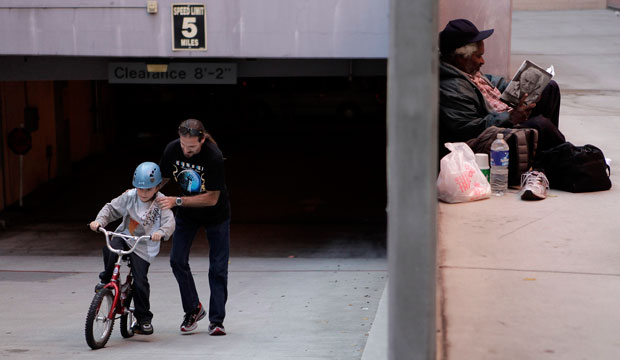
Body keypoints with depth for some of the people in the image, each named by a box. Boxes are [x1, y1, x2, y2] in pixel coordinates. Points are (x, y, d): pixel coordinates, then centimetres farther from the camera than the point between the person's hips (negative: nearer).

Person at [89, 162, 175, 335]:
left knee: (140, 282, -9)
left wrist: (161, 233, -45)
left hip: (144, 248, -2)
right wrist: (99, 221, -17)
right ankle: (105, 279, -5)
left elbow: (169, 222, -23)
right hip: (124, 236, 2)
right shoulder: (129, 196, -5)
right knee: (110, 249, -32)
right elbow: (111, 208, 1)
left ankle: (144, 319, 7)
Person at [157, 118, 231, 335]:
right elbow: (162, 179, -1)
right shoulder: (172, 150, -18)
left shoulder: (213, 157, -32)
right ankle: (193, 309, 13)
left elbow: (212, 198, -28)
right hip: (187, 213, 4)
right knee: (177, 260, -4)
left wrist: (177, 201, -32)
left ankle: (217, 320, 7)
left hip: (215, 214, -4)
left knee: (218, 267, -1)